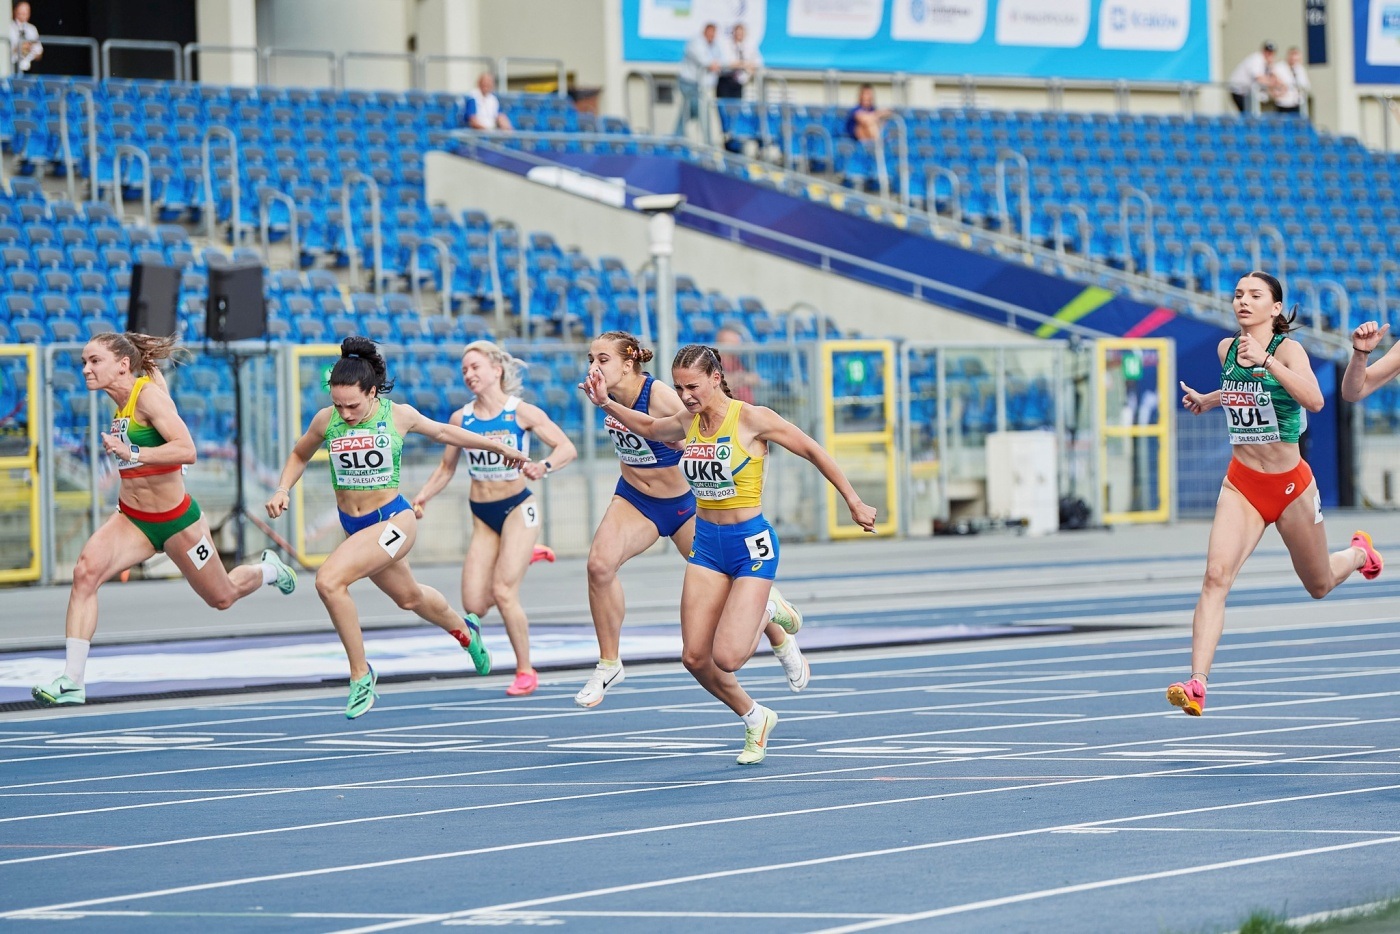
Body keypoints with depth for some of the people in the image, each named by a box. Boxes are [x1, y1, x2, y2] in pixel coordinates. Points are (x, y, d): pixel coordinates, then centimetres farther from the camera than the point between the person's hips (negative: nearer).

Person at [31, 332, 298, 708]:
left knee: (222, 597, 15)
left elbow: (187, 451, -32)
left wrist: (131, 453, -39)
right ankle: (72, 681, -25)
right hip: (130, 518, 6)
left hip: (175, 521, -6)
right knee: (86, 571, -23)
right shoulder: (122, 400, 0)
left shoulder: (149, 394, -23)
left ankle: (269, 570, 51)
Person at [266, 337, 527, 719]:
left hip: (393, 520, -5)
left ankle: (360, 673, -12)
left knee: (329, 580, -26)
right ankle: (463, 630, 57)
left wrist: (497, 446, 19)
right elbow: (299, 456, 14)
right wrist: (283, 490, -4)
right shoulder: (326, 421, -7)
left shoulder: (399, 415, -12)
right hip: (354, 526, 5)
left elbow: (442, 431, 8)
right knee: (409, 597, 25)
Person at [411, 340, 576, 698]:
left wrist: (544, 466, -30)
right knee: (474, 605, -5)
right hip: (482, 517, 4)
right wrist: (423, 497, -1)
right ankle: (522, 559, 27)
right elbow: (446, 468, 14)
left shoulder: (522, 413, -7)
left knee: (503, 593, -17)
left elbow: (567, 447, -10)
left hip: (518, 509, -4)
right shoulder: (461, 418, 3)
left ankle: (526, 671, 3)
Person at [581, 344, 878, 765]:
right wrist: (606, 403, 10)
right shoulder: (686, 423, 2)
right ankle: (754, 718, 23)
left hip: (750, 544, -6)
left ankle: (766, 618, 19)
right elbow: (648, 427, 25)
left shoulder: (751, 419, -15)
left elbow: (813, 452, -6)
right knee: (695, 658, -2)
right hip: (707, 544, 6)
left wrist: (854, 504, -3)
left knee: (726, 658, -16)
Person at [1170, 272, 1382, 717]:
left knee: (1319, 586, 17)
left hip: (1290, 485, -3)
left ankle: (1359, 552, 53)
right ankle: (1196, 685, -27)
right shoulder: (1226, 349, 1)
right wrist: (1209, 400, 16)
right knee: (1216, 576, -19)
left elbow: (1315, 401, -37)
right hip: (1241, 484, 3)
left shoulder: (1288, 349, -17)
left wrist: (1265, 360, -43)